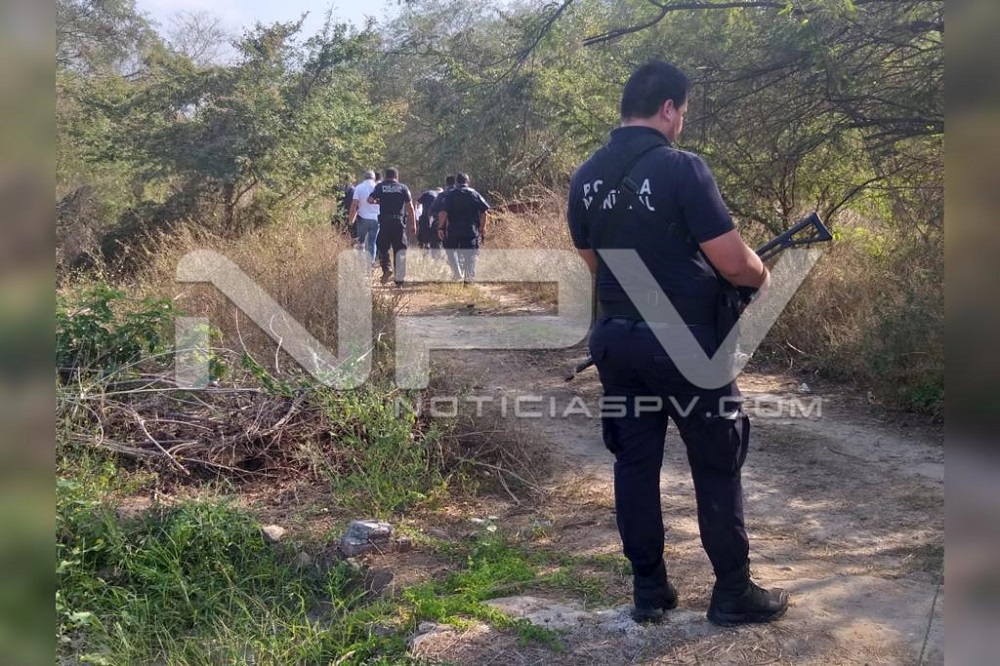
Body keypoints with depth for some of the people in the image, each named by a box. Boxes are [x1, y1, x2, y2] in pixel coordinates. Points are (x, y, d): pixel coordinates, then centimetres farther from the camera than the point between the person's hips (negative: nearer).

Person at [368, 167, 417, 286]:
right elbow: (410, 206, 0)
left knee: (382, 247, 13)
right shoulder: (403, 188, 6)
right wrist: (413, 224, 1)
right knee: (400, 250, 5)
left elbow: (370, 199, -4)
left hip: (385, 221, 0)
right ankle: (400, 279, 4)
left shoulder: (380, 187, 5)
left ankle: (387, 268, -13)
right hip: (399, 221, 1)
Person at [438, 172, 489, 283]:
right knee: (470, 253, 5)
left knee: (451, 250, 17)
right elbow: (484, 211, -1)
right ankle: (469, 277, 1)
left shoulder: (450, 195, 0)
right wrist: (482, 226, 7)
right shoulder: (475, 194, 5)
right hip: (471, 229, 1)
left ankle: (457, 273, 6)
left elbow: (443, 213, -9)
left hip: (453, 229, -1)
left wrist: (440, 227, -4)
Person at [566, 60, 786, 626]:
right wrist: (763, 276, 6)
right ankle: (734, 593, 19)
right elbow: (733, 263, -15)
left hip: (615, 338, 6)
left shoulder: (586, 178, 5)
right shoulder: (682, 168, -16)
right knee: (717, 465, 8)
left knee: (634, 462, 13)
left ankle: (649, 592, 21)